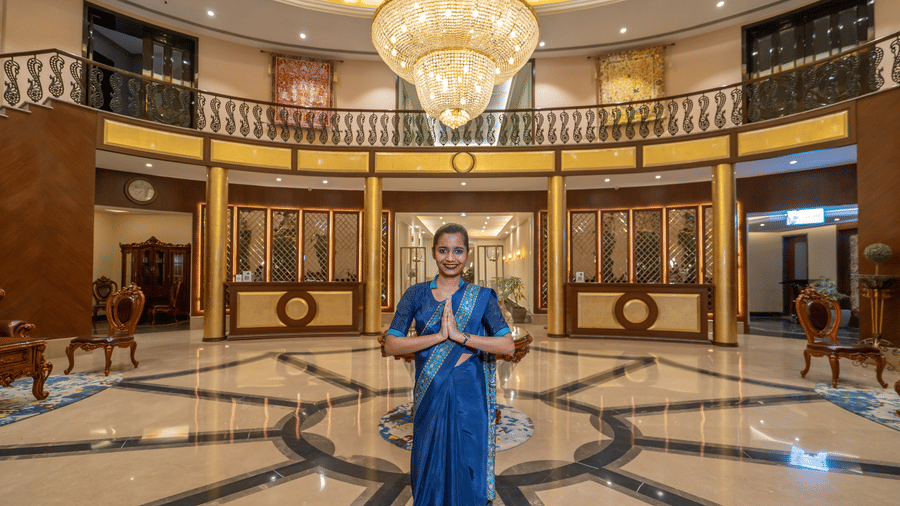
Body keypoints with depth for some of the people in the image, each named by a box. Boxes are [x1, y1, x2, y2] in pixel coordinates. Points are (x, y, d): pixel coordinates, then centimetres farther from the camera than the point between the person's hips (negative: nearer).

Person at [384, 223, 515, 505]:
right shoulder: (416, 295, 0)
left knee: (467, 470, 11)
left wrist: (460, 335, -18)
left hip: (468, 398, -1)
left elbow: (508, 346, -9)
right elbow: (390, 345, -8)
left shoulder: (480, 297, -2)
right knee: (429, 468, 15)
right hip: (429, 397, 1)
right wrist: (438, 336, -17)